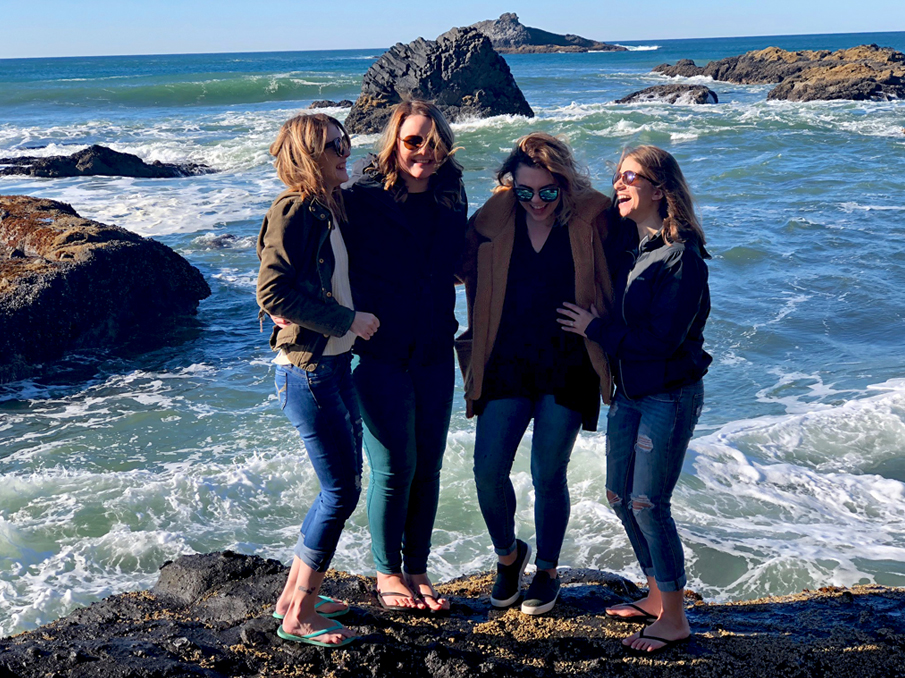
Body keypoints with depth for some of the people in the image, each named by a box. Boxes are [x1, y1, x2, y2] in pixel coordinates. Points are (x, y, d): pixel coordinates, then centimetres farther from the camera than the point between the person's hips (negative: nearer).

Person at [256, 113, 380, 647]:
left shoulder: (330, 209, 13)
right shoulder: (294, 211, -14)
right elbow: (274, 293, -23)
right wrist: (347, 320, -17)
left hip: (336, 364, 9)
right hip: (307, 368, -9)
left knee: (344, 485, 14)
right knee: (341, 491, -5)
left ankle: (294, 593, 26)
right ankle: (300, 616, 6)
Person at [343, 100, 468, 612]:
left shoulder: (451, 199, 7)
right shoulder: (363, 199, -9)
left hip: (435, 353, 5)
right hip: (381, 353, -5)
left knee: (429, 468, 10)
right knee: (394, 469, 0)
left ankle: (418, 570, 25)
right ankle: (388, 572, 20)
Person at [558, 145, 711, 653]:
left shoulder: (682, 258, -18)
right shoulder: (627, 247, 7)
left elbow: (662, 339, -22)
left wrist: (595, 328, -15)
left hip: (670, 396, -8)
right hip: (629, 391, 8)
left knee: (648, 503, -5)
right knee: (621, 496, 14)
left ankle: (675, 619, 10)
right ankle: (657, 597, 31)